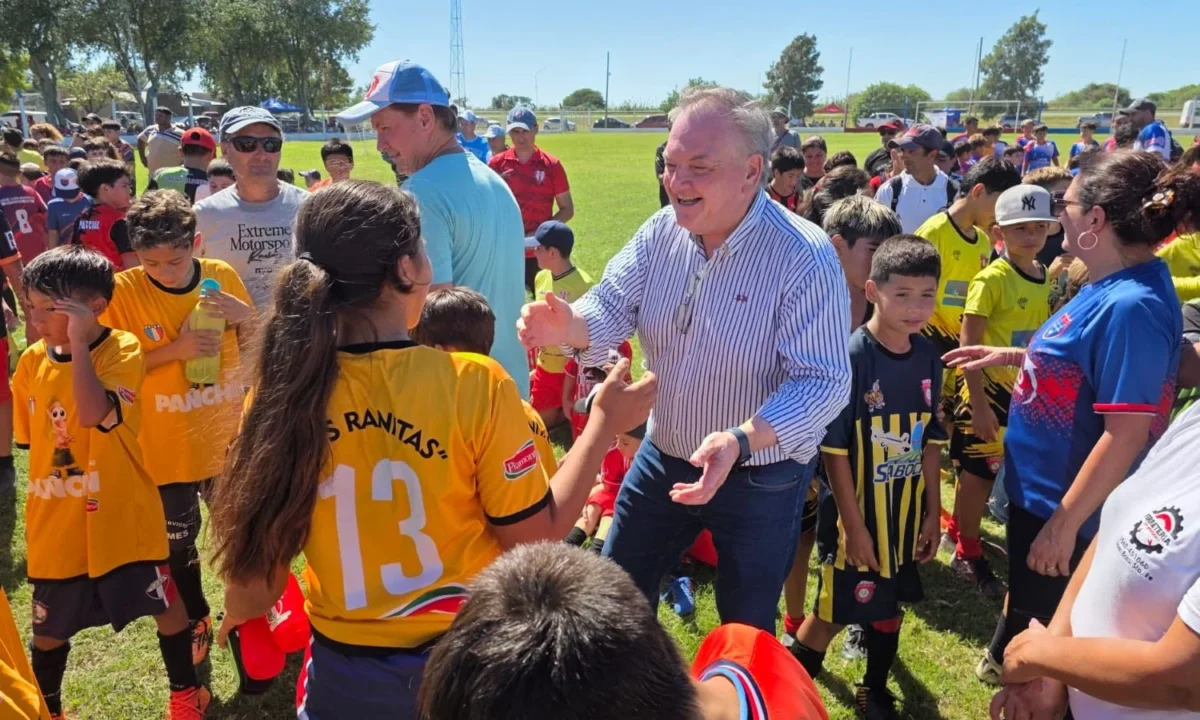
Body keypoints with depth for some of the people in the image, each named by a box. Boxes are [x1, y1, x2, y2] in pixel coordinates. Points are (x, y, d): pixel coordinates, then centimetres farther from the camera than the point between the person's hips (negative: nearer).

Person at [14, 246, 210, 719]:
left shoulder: (122, 351, -16)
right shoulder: (32, 361, -1)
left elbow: (93, 414, -35)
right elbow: (30, 440, 11)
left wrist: (79, 342, -30)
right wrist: (37, 509, 14)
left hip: (122, 519, -4)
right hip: (56, 526, 5)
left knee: (165, 607, 11)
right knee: (49, 628, 19)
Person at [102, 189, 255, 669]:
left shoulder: (222, 276, -8)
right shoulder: (123, 291, -15)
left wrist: (245, 315, -18)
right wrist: (175, 349, -26)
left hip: (227, 436, 1)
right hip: (165, 445, -1)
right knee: (177, 542, 15)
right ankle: (196, 621, 39)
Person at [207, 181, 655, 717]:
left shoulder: (279, 395, -14)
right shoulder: (473, 385, -22)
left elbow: (254, 588, -4)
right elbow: (538, 536, -11)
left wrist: (240, 610, 19)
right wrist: (605, 425, -1)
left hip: (344, 673, 1)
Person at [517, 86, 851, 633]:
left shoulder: (805, 257, -24)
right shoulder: (661, 231, -7)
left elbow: (823, 382, -27)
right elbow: (612, 308, -10)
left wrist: (740, 441, -43)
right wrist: (568, 326, -34)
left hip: (762, 477, -5)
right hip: (662, 456, 5)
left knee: (746, 632, 17)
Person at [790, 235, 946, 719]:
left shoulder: (928, 357, -1)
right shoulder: (851, 357, -21)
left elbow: (930, 441, 7)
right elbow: (834, 449, -18)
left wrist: (932, 512, 8)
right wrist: (853, 524, -16)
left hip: (907, 515, 6)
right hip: (856, 516, -6)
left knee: (891, 606, 20)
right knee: (834, 614, 6)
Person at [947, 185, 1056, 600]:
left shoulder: (1044, 275, 4)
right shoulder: (991, 279, -17)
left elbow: (1040, 333, 14)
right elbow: (968, 344, -19)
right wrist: (979, 404, -21)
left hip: (1022, 389, 7)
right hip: (987, 387, -7)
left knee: (990, 470, 17)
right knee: (979, 472, 3)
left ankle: (958, 530, 38)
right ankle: (968, 555, 20)